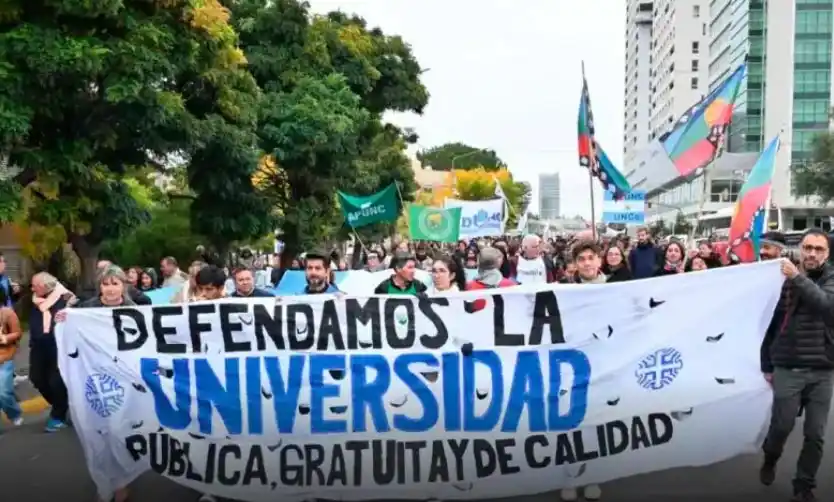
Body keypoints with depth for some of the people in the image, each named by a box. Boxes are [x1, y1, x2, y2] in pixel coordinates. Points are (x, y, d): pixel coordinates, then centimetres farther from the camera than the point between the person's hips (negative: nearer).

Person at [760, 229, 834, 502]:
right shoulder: (783, 279, 0)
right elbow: (770, 324, 5)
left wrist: (799, 279, -25)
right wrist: (767, 364, 7)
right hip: (788, 369, -1)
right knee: (782, 425, -3)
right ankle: (770, 458, 29)